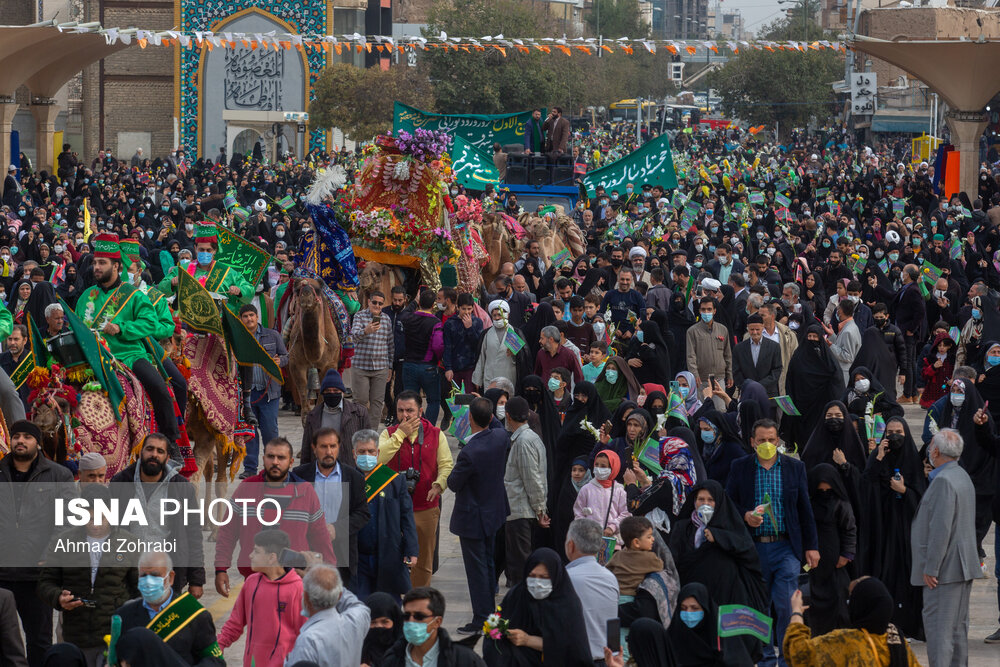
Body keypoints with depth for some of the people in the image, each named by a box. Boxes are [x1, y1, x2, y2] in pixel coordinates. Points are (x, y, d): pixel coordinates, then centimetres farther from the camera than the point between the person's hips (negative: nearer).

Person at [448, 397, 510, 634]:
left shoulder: (469, 453, -31)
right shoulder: (501, 437, -11)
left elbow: (453, 483, -18)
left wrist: (455, 468, 2)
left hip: (472, 517, -8)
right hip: (493, 512, 8)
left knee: (476, 569, 2)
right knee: (488, 565, 20)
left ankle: (481, 620, 8)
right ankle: (489, 614, 31)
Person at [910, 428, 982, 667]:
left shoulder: (943, 481, -18)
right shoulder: (963, 476, 15)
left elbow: (941, 528, -23)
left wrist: (931, 568, -20)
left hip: (946, 567, -10)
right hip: (964, 566, 10)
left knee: (938, 626, -9)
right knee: (957, 626, 14)